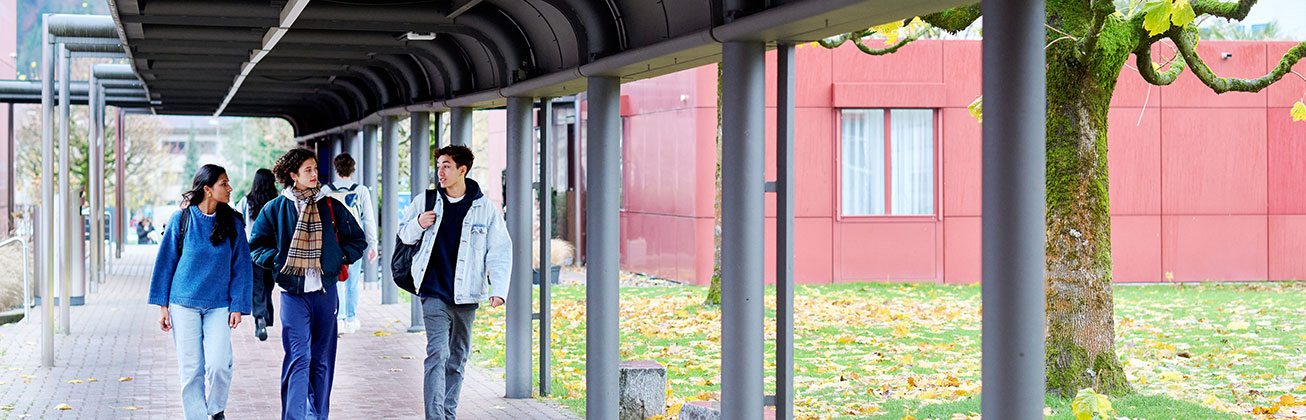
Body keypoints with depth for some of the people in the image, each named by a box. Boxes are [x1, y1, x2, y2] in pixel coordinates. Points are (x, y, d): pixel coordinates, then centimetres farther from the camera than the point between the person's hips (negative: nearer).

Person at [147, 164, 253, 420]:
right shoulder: (181, 220, 0)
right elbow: (165, 262, 5)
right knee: (191, 368, 0)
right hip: (184, 303, 0)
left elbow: (240, 267, 7)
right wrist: (163, 305, 2)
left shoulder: (233, 224, 4)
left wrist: (238, 306, -1)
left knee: (218, 365, -11)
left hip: (219, 306, 1)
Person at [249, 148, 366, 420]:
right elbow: (256, 246, 9)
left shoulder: (331, 206, 9)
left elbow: (357, 240, 17)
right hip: (293, 292, -3)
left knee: (322, 359, 9)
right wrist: (278, 260, -4)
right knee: (298, 357, -13)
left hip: (326, 291, 3)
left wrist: (339, 258, 4)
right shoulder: (275, 209, 3)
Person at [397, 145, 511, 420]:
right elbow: (404, 235, 16)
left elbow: (500, 252, 2)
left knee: (457, 359, 11)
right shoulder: (426, 202, 4)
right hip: (434, 293, -1)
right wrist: (418, 224, -7)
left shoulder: (485, 209, 1)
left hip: (466, 295, 2)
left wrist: (499, 289, -10)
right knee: (437, 354, -14)